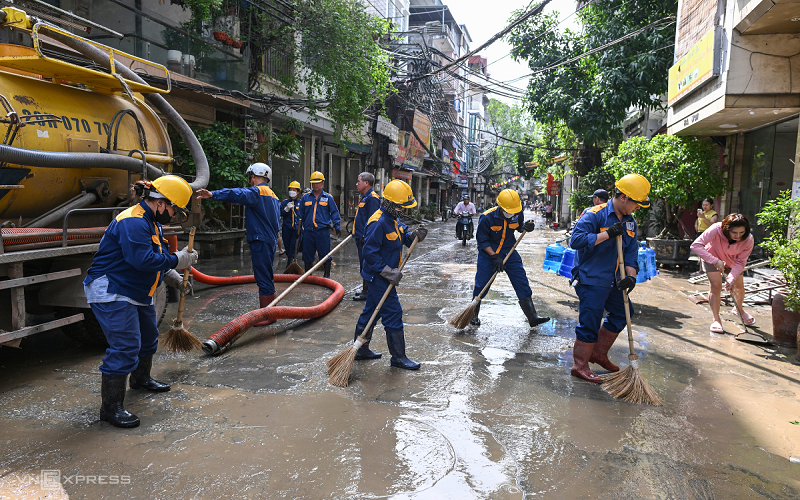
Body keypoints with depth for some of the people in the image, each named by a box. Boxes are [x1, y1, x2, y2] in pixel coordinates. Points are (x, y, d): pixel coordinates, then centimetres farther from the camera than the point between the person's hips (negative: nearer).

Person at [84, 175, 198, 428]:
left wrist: (172, 277, 14)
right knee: (125, 346, -14)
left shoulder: (152, 222, 12)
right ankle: (111, 407, -5)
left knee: (148, 336, 24)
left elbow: (156, 258, 21)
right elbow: (143, 260, -32)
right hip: (111, 293, -11)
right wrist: (177, 260, -23)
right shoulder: (132, 222, -24)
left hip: (136, 293, 11)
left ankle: (141, 378, 48)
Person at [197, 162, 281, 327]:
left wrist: (213, 194, -41)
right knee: (266, 277, 17)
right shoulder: (273, 195, 19)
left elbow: (237, 194, -31)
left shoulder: (256, 192, -12)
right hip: (270, 239, 10)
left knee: (263, 278, -6)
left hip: (260, 241, -10)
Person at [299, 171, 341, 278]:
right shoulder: (305, 198, 12)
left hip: (323, 230, -2)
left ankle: (327, 275, 9)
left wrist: (337, 226, -3)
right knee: (307, 254, 9)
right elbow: (301, 215, 17)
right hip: (308, 230, 2)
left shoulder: (328, 198, 6)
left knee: (325, 254, -1)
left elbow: (334, 213, 7)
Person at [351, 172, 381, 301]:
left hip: (366, 238, -11)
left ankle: (367, 292, -1)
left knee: (367, 265, -6)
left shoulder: (372, 198, -15)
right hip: (361, 237, 11)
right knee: (363, 266, 16)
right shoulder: (363, 197, 18)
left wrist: (365, 236, -23)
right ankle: (365, 289, 25)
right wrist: (357, 233, 23)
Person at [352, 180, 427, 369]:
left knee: (371, 311, 17)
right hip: (378, 277, -10)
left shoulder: (392, 219, 9)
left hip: (382, 275, 10)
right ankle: (398, 358, 8)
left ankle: (360, 350, 30)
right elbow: (370, 253, -24)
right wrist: (389, 273, -24)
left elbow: (403, 236, 18)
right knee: (393, 314, -4)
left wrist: (414, 235, -5)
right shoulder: (378, 223, -22)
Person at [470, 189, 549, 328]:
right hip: (488, 254, -3)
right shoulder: (487, 218, -22)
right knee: (481, 285, 0)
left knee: (522, 283, -1)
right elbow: (482, 241, -14)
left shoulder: (518, 214, -11)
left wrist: (525, 227, -13)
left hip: (509, 252, 4)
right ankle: (473, 315, 21)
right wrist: (495, 257, -21)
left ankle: (532, 317, 6)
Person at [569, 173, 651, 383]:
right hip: (591, 281, -9)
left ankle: (598, 353, 34)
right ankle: (580, 366, 9)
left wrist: (631, 276, -7)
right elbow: (576, 240, -25)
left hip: (612, 281, 9)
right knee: (589, 323, -5)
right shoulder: (595, 215, -15)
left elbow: (631, 252, 9)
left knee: (622, 313, 18)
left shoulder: (630, 222, 10)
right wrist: (608, 234, -26)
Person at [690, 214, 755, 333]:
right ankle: (716, 320, -4)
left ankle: (738, 309, 40)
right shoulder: (716, 230, -40)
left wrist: (732, 278, -37)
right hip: (712, 257, -3)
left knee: (739, 286, 8)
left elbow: (740, 262, -23)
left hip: (732, 262, 3)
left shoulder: (748, 240, -29)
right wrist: (715, 261, -44)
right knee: (716, 286, -15)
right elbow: (696, 245, -40)